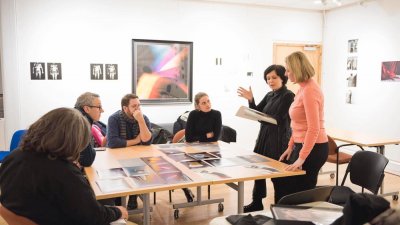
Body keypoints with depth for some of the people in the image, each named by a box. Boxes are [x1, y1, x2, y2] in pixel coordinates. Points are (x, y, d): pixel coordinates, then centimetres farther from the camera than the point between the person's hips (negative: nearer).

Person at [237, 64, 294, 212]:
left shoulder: (288, 96, -10)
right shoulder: (269, 95, 12)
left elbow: (278, 119, -17)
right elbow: (257, 112, 7)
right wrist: (250, 100, -7)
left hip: (279, 140, -8)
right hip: (264, 137, 8)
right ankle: (257, 203, 28)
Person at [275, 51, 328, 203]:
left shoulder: (309, 90, -19)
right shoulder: (303, 88, 11)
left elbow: (314, 129, -23)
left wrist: (301, 158, -23)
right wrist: (290, 146, 16)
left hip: (313, 148, -9)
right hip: (301, 145, 9)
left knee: (300, 193, 3)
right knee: (282, 182, 16)